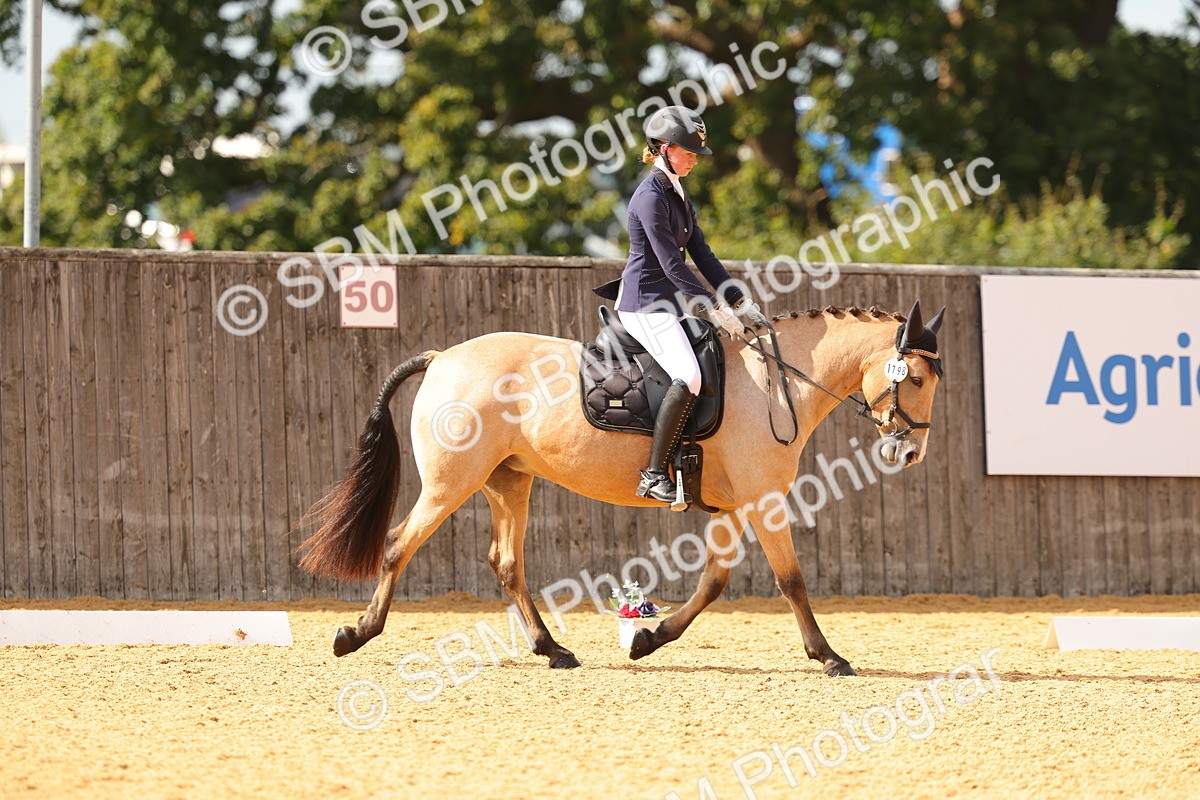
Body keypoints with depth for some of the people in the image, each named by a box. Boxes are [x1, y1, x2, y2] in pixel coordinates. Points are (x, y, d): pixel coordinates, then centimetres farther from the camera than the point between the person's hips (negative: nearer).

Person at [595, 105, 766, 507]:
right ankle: (654, 475, -24)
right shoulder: (651, 196, -16)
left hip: (667, 304, 10)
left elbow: (701, 252, 15)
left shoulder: (678, 193, 14)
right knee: (689, 378, -25)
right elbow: (672, 264, -19)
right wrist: (716, 308, -17)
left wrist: (738, 301, 7)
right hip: (645, 304, -10)